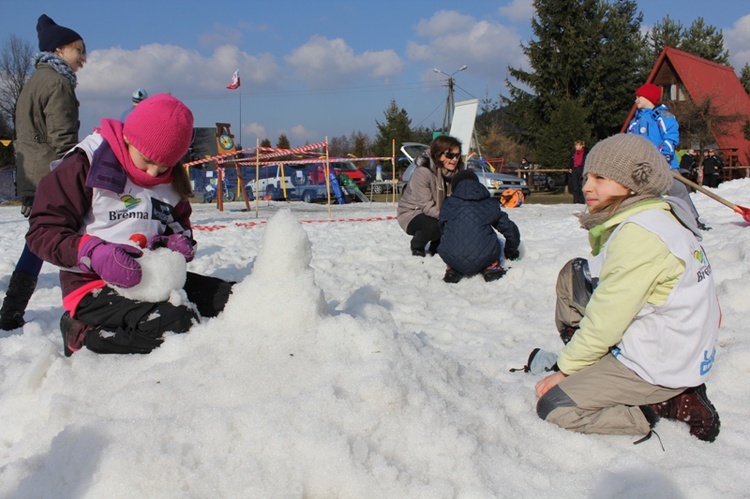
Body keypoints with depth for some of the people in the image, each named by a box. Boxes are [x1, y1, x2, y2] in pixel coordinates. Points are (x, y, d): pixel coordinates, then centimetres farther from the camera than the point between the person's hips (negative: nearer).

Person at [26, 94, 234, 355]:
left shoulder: (171, 181, 13)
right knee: (176, 325, -32)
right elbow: (43, 231, -9)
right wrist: (94, 253, -28)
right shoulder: (85, 166, -6)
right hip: (96, 288, -8)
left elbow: (180, 225, 28)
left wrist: (180, 241, 1)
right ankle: (83, 335, -7)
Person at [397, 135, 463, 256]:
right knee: (434, 226, -35)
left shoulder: (456, 171, -7)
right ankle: (417, 247, -2)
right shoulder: (423, 171, -28)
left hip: (437, 213, 7)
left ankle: (437, 246, 10)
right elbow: (427, 207, -28)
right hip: (411, 213, -6)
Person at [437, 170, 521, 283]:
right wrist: (511, 252, 39)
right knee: (498, 244, 31)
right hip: (483, 260, -1)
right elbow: (511, 230, 18)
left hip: (452, 260, 1)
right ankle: (491, 268, 7)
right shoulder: (490, 205, 10)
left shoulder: (447, 205, 11)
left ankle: (453, 270, 11)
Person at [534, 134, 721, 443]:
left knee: (553, 407, -10)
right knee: (573, 274, 8)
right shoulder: (663, 216, 7)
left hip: (662, 367, -10)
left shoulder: (639, 235, -24)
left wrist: (565, 370, -8)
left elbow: (605, 323, -18)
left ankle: (673, 404, -4)